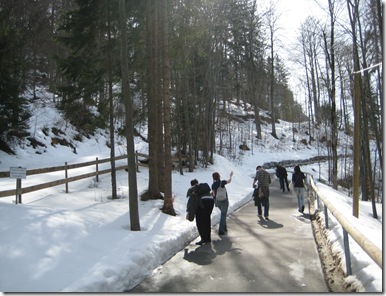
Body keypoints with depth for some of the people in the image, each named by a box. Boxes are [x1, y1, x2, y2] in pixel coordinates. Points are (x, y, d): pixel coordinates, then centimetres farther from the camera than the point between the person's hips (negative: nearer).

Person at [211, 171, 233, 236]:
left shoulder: (213, 185, -7)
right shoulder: (222, 182, -15)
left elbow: (213, 194, -8)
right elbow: (229, 181, 3)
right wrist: (230, 175, 20)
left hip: (217, 201, 4)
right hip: (224, 201, -4)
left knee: (223, 214, 25)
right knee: (223, 215, 3)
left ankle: (224, 228, 30)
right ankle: (221, 231, 0)